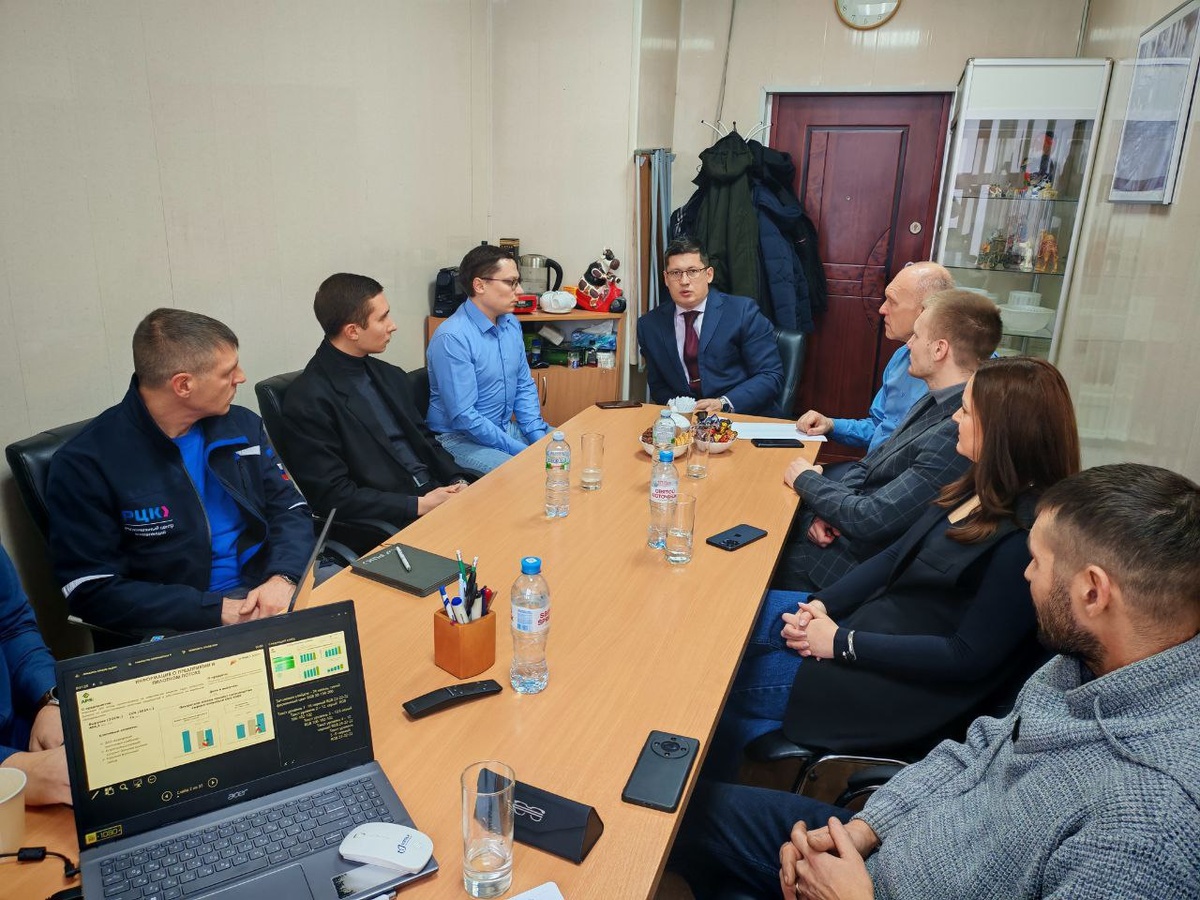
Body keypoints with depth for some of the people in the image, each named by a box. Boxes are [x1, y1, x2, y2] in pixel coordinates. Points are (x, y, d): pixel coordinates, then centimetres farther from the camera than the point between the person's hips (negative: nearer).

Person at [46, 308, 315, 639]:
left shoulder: (241, 426, 7)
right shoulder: (85, 463, -9)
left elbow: (290, 509, 7)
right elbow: (93, 591, -10)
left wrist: (282, 578, -14)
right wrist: (217, 610, -18)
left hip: (268, 595, 6)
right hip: (177, 627, -5)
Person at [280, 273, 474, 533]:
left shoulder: (391, 376, 11)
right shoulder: (308, 400, -11)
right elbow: (332, 496, -13)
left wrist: (458, 482, -2)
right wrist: (419, 505, -17)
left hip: (434, 493, 7)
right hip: (389, 525, -7)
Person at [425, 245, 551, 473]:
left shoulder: (511, 324, 5)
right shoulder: (452, 338, -21)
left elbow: (524, 385, 12)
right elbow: (464, 416, -23)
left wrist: (538, 437, -3)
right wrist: (522, 451, -21)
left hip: (507, 427, 8)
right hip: (461, 438, -8)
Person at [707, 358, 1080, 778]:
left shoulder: (1024, 536, -25)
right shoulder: (981, 487, 2)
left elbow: (970, 657, -24)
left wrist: (843, 643, -20)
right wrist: (822, 605, -5)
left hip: (905, 686, -9)